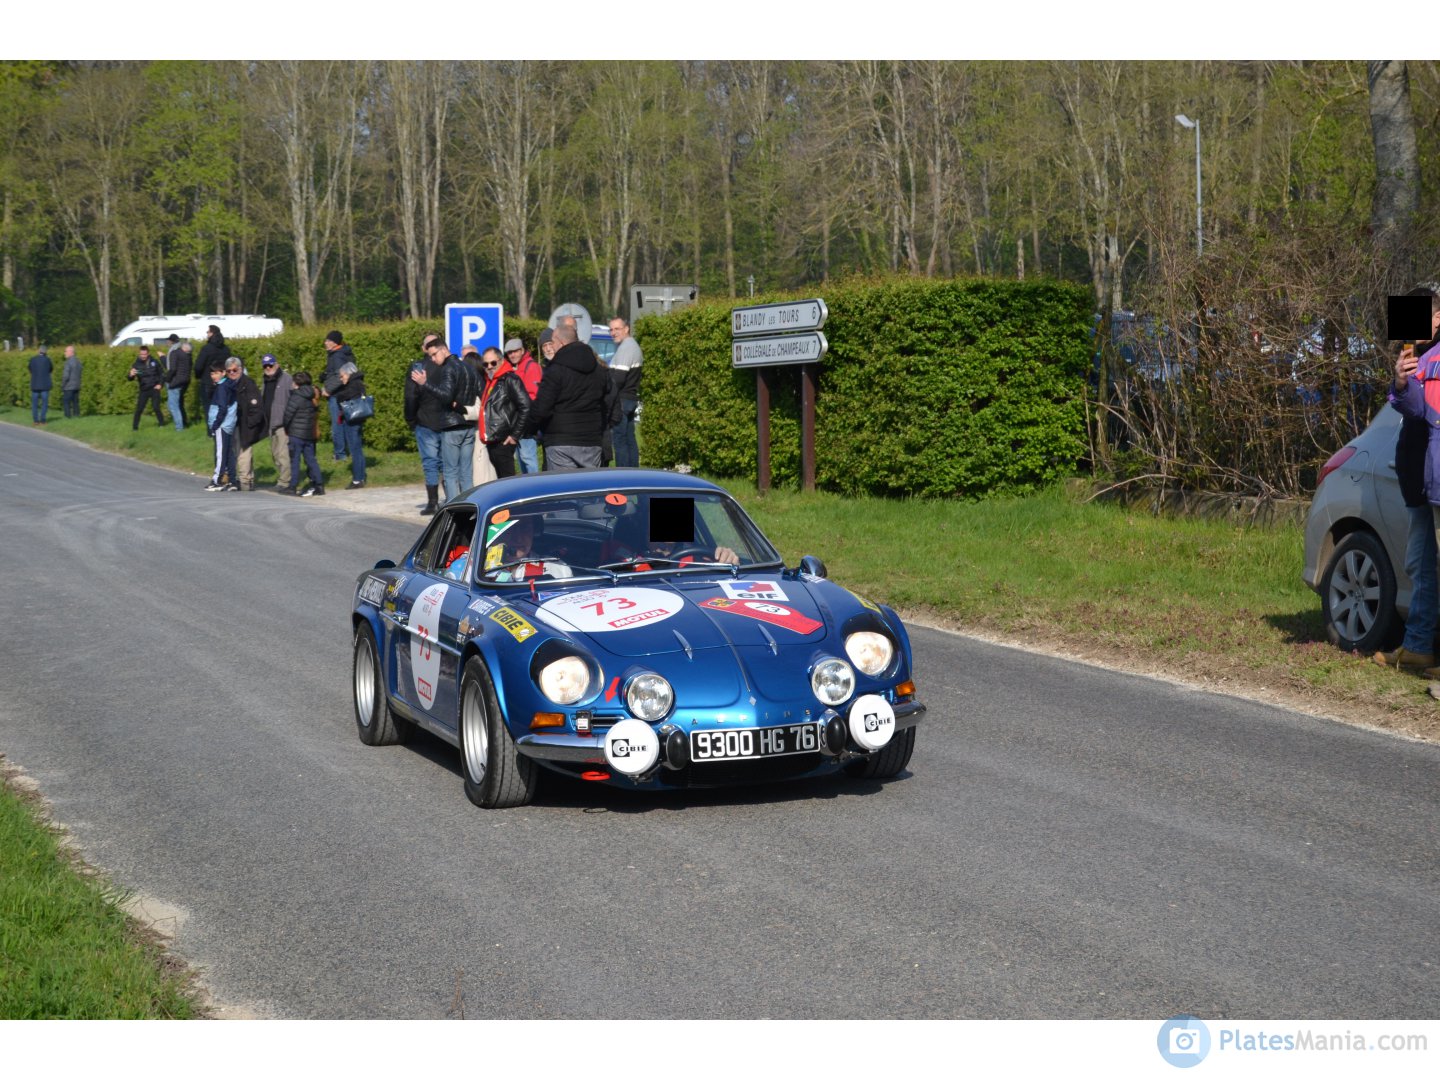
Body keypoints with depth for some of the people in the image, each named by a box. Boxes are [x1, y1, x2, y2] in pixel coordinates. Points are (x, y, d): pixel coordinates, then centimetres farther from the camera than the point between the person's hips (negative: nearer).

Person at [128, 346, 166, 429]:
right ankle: (135, 427, 1)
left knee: (156, 407, -3)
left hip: (154, 389, 0)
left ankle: (161, 423, 15)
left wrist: (160, 384, 0)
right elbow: (130, 379, -8)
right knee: (139, 409, -5)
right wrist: (131, 375, -31)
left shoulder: (154, 362, -1)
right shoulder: (136, 364, -5)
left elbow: (162, 374, 12)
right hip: (143, 390, 0)